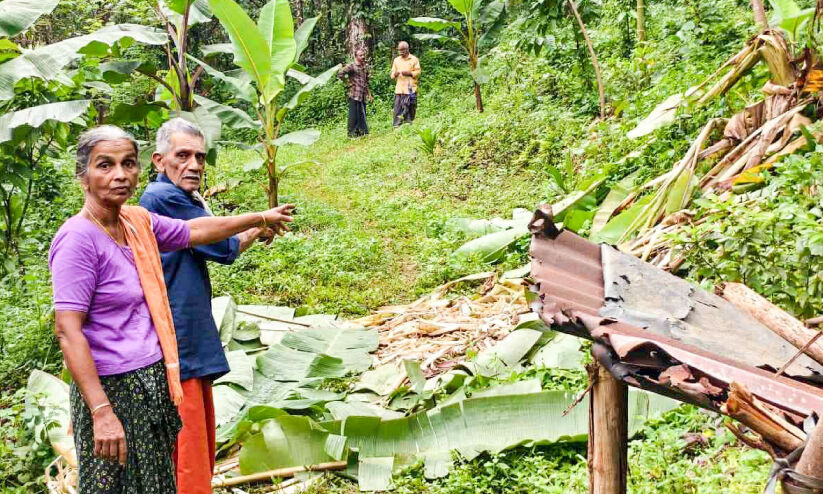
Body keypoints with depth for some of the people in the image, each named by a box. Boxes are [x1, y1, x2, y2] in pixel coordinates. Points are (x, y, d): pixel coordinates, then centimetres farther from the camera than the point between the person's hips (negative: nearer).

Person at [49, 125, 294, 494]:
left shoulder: (138, 222, 4)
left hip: (153, 382, 7)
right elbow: (68, 333, -21)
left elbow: (196, 231, 21)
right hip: (113, 389, -7)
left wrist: (262, 218, 30)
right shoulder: (79, 239, -18)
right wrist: (102, 413, -26)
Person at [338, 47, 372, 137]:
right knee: (354, 114, -3)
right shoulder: (351, 66, -7)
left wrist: (369, 93, 19)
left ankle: (362, 131, 18)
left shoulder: (365, 67, 15)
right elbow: (340, 74, -17)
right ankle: (352, 133, 2)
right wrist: (348, 83, -11)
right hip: (354, 95, -7)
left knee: (362, 114, 10)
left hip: (363, 95, 7)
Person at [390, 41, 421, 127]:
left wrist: (409, 73, -15)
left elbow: (418, 72, 0)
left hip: (410, 89, -3)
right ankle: (397, 126, -1)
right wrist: (394, 74, -6)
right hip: (399, 89, 3)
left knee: (410, 109, -4)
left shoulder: (414, 59, 4)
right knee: (398, 109, -3)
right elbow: (392, 74, 18)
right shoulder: (396, 60, 17)